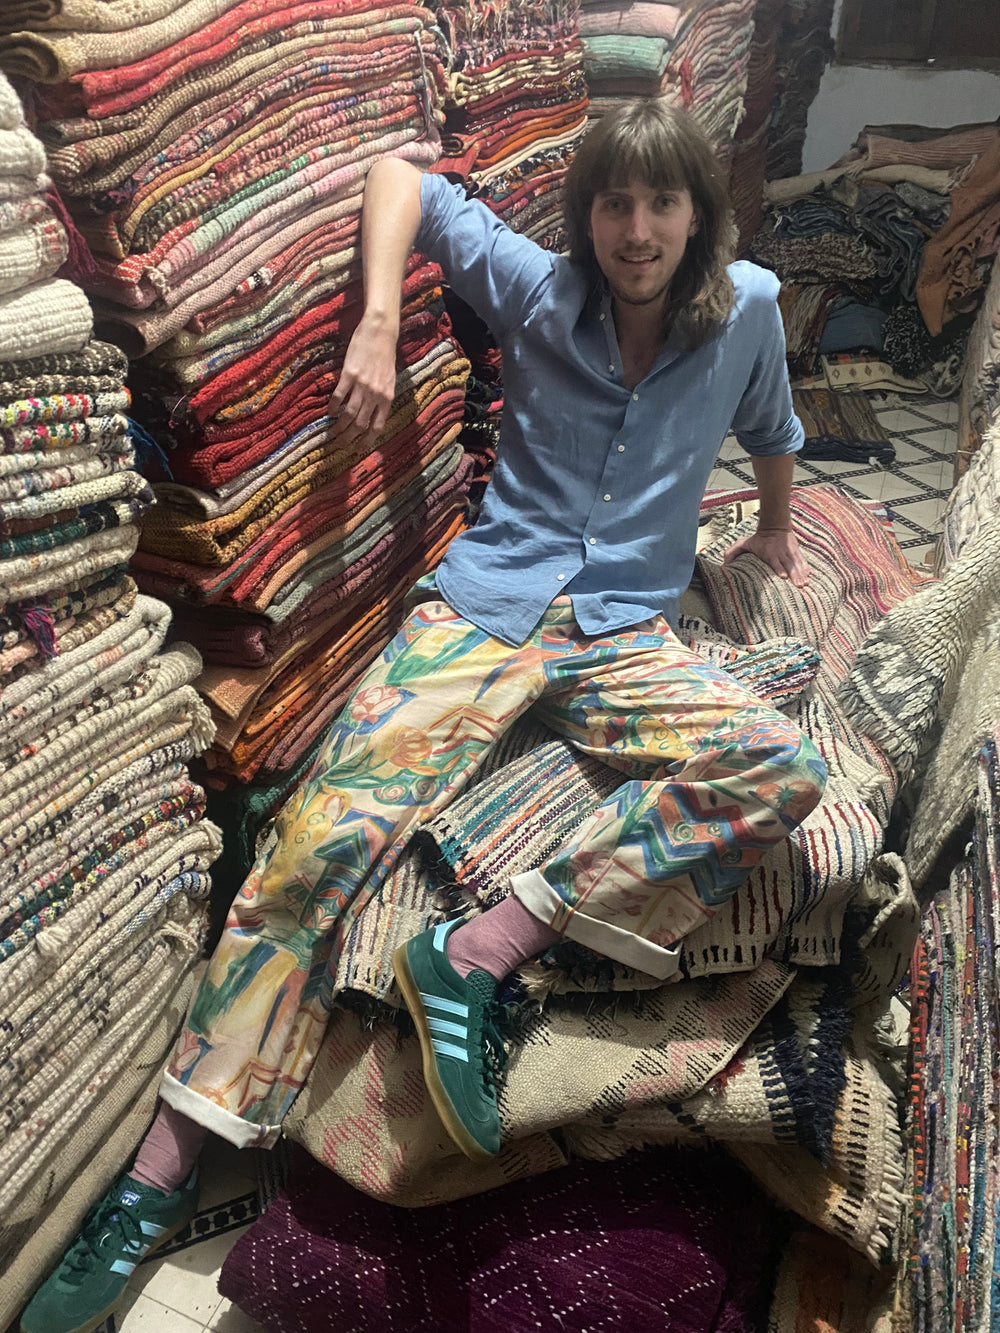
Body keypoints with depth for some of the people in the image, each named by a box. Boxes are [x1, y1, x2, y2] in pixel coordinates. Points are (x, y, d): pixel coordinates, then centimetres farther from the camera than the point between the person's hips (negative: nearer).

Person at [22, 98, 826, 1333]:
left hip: (625, 636, 2)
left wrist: (775, 527, 41)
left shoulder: (745, 310, 8)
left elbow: (770, 429, 28)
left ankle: (485, 949, -28)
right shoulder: (541, 290, 5)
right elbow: (404, 175, 14)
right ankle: (162, 1167, -11)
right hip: (486, 603, -1)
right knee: (325, 839, -19)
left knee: (785, 771, -28)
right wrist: (378, 323, -3)